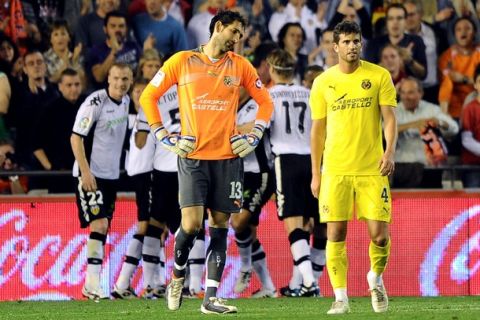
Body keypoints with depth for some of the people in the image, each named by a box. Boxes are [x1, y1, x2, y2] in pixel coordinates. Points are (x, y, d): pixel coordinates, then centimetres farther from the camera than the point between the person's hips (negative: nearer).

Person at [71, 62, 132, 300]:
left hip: (111, 174, 8)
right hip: (91, 173, -8)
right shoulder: (95, 102, -16)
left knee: (104, 227, 8)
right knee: (99, 224, -16)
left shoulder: (125, 102, 8)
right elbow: (76, 138, -16)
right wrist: (85, 172, -21)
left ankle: (93, 283, 12)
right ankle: (92, 283, -17)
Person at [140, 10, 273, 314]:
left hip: (228, 156, 3)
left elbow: (265, 101, 19)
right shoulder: (182, 61, 2)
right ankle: (178, 275, 15)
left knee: (220, 226, 0)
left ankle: (211, 298, 3)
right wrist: (165, 137, 0)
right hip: (193, 157, -2)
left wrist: (254, 137, 6)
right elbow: (148, 97, 7)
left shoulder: (240, 66, 9)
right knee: (192, 224, -13)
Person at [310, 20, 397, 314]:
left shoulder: (379, 76, 2)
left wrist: (390, 152, -19)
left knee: (379, 234, -5)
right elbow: (318, 129, 11)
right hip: (335, 171, 1)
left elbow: (390, 118, -2)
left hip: (372, 169, -1)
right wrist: (315, 173, 8)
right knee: (335, 235, -5)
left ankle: (376, 279, 24)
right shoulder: (323, 83, 6)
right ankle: (341, 298, 4)